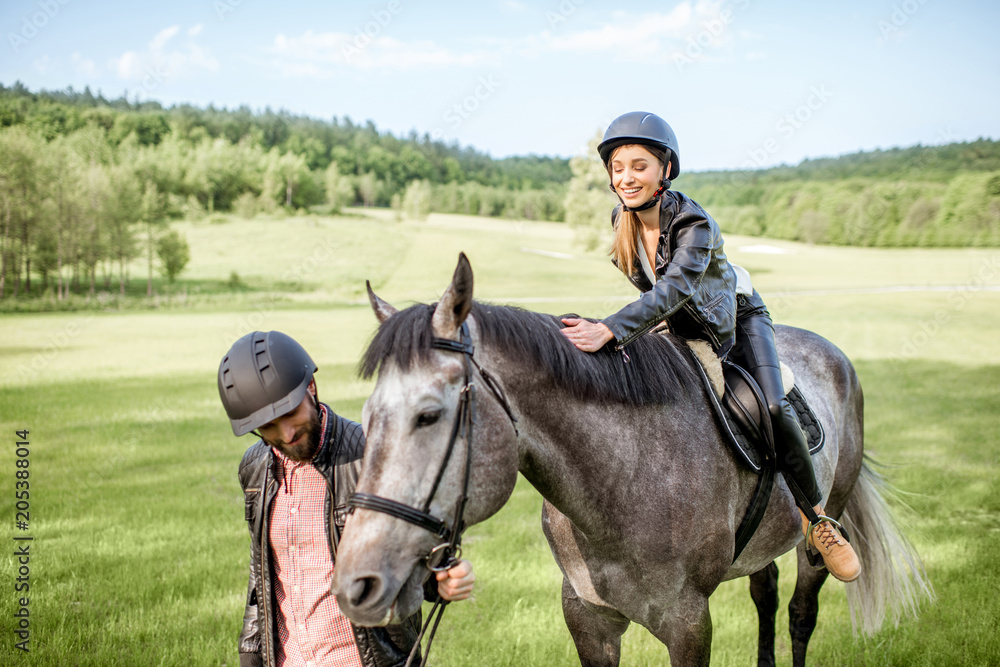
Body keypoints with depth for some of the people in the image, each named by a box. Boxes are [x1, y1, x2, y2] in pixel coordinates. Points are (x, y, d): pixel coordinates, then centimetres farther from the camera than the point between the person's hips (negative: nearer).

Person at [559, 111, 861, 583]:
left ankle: (815, 517, -5)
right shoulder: (621, 220, -14)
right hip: (683, 330, 6)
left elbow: (673, 289, -49)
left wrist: (610, 331, -61)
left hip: (736, 317, -5)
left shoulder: (694, 224, -33)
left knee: (773, 410, -23)